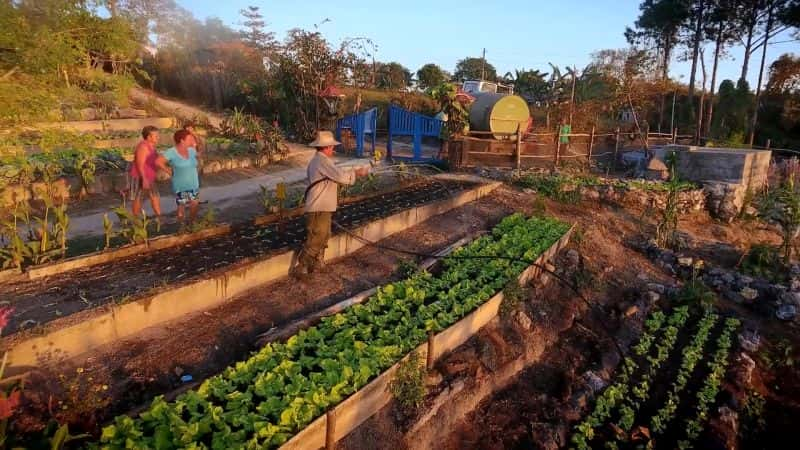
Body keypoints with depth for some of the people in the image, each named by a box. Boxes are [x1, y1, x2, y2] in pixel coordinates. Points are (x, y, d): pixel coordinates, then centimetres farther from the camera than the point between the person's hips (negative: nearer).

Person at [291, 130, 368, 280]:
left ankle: (315, 266, 29)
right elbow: (341, 176, -21)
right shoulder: (322, 160, -16)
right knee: (315, 241, -5)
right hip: (319, 210, -11)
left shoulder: (316, 161, 17)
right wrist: (357, 173, -6)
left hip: (321, 208, 11)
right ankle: (300, 269, 3)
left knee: (323, 238, 19)